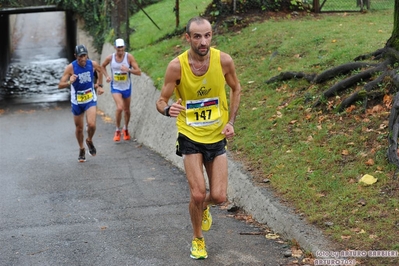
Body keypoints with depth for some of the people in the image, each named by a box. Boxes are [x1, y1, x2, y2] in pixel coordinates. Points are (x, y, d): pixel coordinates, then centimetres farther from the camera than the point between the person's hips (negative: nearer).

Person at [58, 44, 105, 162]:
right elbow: (60, 85, -19)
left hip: (90, 100, 0)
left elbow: (100, 70, 16)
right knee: (79, 128, 10)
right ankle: (82, 150, 33)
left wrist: (99, 85, 14)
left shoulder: (93, 64, -10)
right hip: (76, 101, 0)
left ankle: (89, 141, 14)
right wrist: (69, 82, -38)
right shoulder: (71, 67, -17)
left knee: (91, 125, -18)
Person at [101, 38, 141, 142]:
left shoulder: (129, 57, -14)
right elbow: (102, 66, 12)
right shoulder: (110, 58, -9)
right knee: (119, 108, -21)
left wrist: (128, 69, -32)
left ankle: (125, 129, 40)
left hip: (126, 87, 1)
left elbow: (138, 72, -16)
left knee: (127, 110, 14)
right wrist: (107, 76, -4)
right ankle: (117, 131, -2)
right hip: (115, 87, -1)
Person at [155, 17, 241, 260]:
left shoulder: (224, 60, -12)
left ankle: (203, 207, 38)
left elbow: (236, 89, 6)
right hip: (190, 137, -2)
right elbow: (161, 100, -10)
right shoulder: (177, 66, -17)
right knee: (198, 193, -9)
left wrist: (231, 121, -3)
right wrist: (168, 109, -34)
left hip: (217, 137, 2)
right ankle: (198, 239, 19)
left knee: (219, 196, 0)